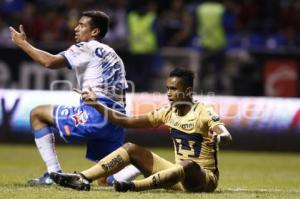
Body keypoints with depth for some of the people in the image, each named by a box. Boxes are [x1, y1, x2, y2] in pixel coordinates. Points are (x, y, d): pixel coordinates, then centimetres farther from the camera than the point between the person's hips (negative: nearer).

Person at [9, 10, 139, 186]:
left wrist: (23, 44, -1)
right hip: (117, 122, 8)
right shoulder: (113, 56, 28)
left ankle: (54, 172, -4)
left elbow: (50, 62, -11)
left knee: (37, 114, 6)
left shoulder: (87, 48, 2)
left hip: (97, 113, -8)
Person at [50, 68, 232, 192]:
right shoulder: (168, 112, 6)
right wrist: (97, 106, -1)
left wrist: (217, 138, -55)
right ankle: (82, 179, -17)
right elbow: (127, 121, 8)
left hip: (205, 179, -7)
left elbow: (227, 136, -31)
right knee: (131, 149, -1)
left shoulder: (204, 114, -14)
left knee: (188, 165, -41)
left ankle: (135, 186, -53)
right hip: (180, 175, 7)